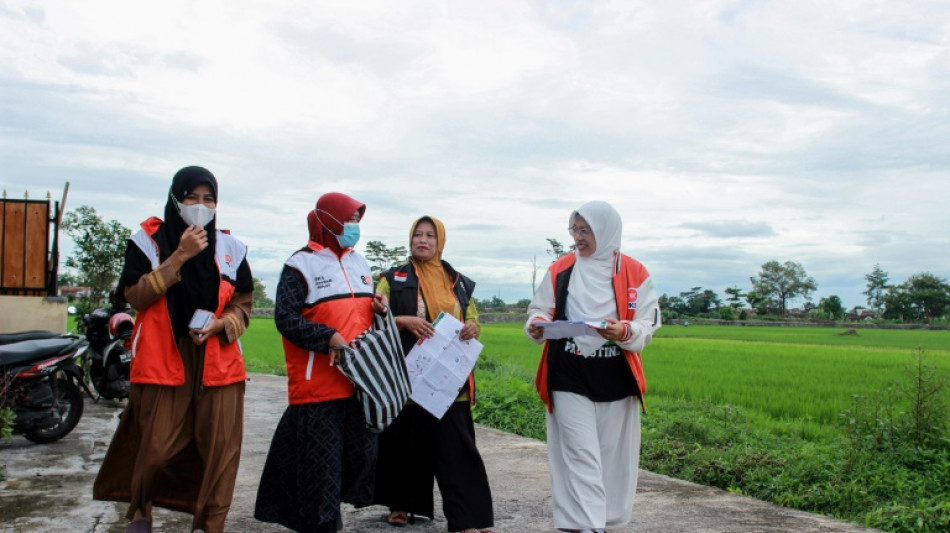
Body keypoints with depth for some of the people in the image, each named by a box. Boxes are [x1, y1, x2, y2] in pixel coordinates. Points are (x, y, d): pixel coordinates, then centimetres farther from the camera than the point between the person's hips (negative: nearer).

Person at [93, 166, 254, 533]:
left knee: (220, 446, -3)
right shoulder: (148, 240, 3)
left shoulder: (230, 248, 9)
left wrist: (219, 325, -11)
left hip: (217, 360, 2)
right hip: (162, 359, -2)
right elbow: (135, 295, -9)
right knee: (156, 444, -1)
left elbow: (242, 303, 10)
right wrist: (179, 257, -16)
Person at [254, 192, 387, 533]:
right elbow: (285, 317, -14)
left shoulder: (358, 263, 17)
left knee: (363, 451, 11)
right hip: (318, 386, -7)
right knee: (321, 460, -2)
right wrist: (329, 338, -22)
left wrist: (377, 307, 6)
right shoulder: (302, 264, -6)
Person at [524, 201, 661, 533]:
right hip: (569, 378, 0)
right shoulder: (560, 271, 6)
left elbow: (647, 325, -2)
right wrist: (536, 325, -14)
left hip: (616, 378, 0)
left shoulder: (634, 274, 1)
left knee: (613, 454, 9)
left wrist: (624, 332, -23)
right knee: (580, 455, -4)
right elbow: (541, 310, 9)